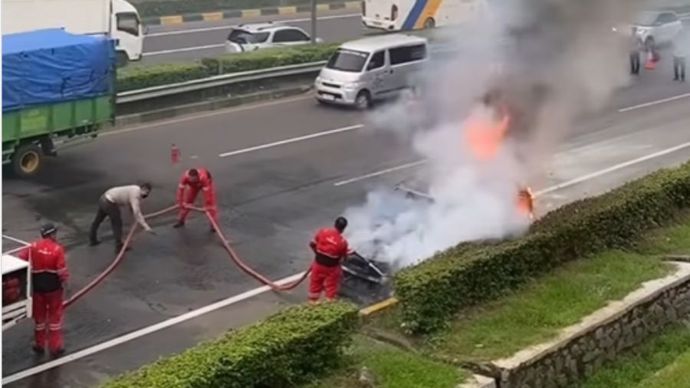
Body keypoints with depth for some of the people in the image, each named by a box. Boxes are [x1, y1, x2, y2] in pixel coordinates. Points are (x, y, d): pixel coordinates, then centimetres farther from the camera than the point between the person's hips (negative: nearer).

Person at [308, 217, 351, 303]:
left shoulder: (322, 231, -13)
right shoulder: (342, 241, -20)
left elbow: (312, 244, -2)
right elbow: (343, 257, -6)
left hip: (318, 264, 4)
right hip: (332, 267, -3)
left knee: (315, 284, 22)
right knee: (331, 287, 14)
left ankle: (312, 302, 37)